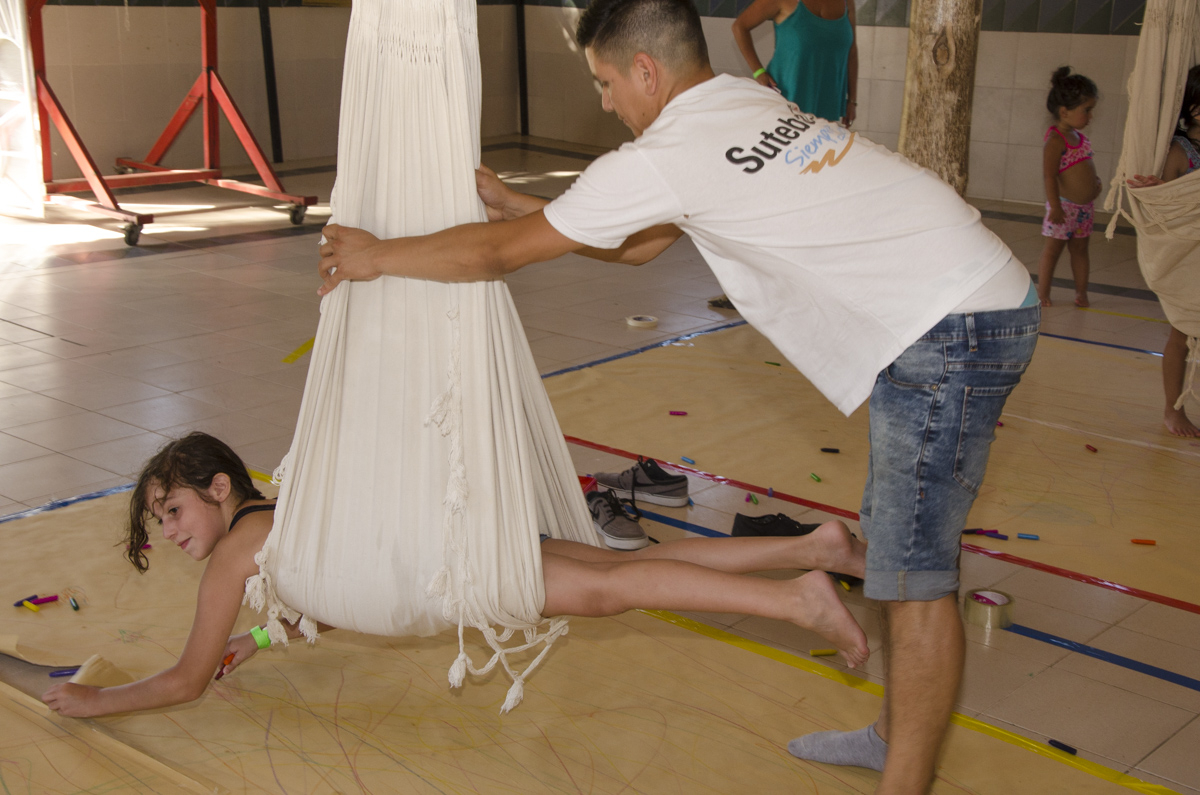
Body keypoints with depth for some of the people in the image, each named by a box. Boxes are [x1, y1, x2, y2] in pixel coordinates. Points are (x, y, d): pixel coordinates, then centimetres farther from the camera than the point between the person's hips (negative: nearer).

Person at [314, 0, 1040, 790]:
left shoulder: (663, 158, -14)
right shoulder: (744, 104, 13)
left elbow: (498, 254, -4)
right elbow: (639, 246, 24)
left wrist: (376, 256, 10)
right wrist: (519, 206, 24)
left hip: (953, 329, -10)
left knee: (915, 577, -5)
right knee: (902, 546, 18)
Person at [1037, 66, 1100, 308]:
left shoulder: (1077, 135, 9)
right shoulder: (1056, 140, -18)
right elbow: (1049, 175, -22)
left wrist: (1093, 182, 12)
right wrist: (1055, 206, -24)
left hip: (1085, 206, 8)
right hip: (1064, 206, -8)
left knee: (1080, 248, 15)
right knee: (1053, 249, 2)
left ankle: (1081, 292, 23)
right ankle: (1043, 294, 10)